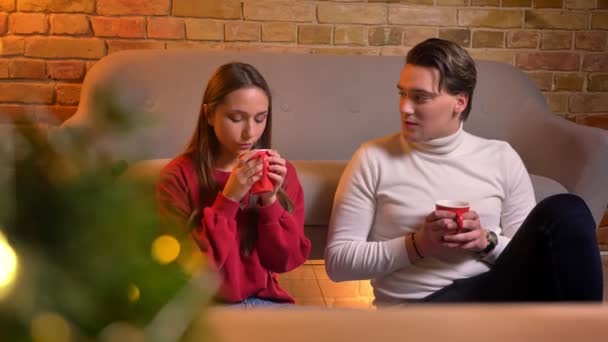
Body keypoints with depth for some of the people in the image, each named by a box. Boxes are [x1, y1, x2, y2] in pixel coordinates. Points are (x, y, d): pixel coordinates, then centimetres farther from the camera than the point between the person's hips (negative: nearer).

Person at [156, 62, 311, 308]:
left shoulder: (281, 172, 1)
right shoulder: (178, 177, -9)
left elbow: (286, 260, -1)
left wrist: (270, 200, -15)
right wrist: (228, 200, -21)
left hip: (265, 300, 3)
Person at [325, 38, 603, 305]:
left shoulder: (501, 158, 10)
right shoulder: (373, 159, 3)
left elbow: (533, 257, 12)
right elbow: (337, 260, 1)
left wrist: (487, 242, -9)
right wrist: (416, 245, -11)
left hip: (494, 292, 4)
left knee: (565, 212, -21)